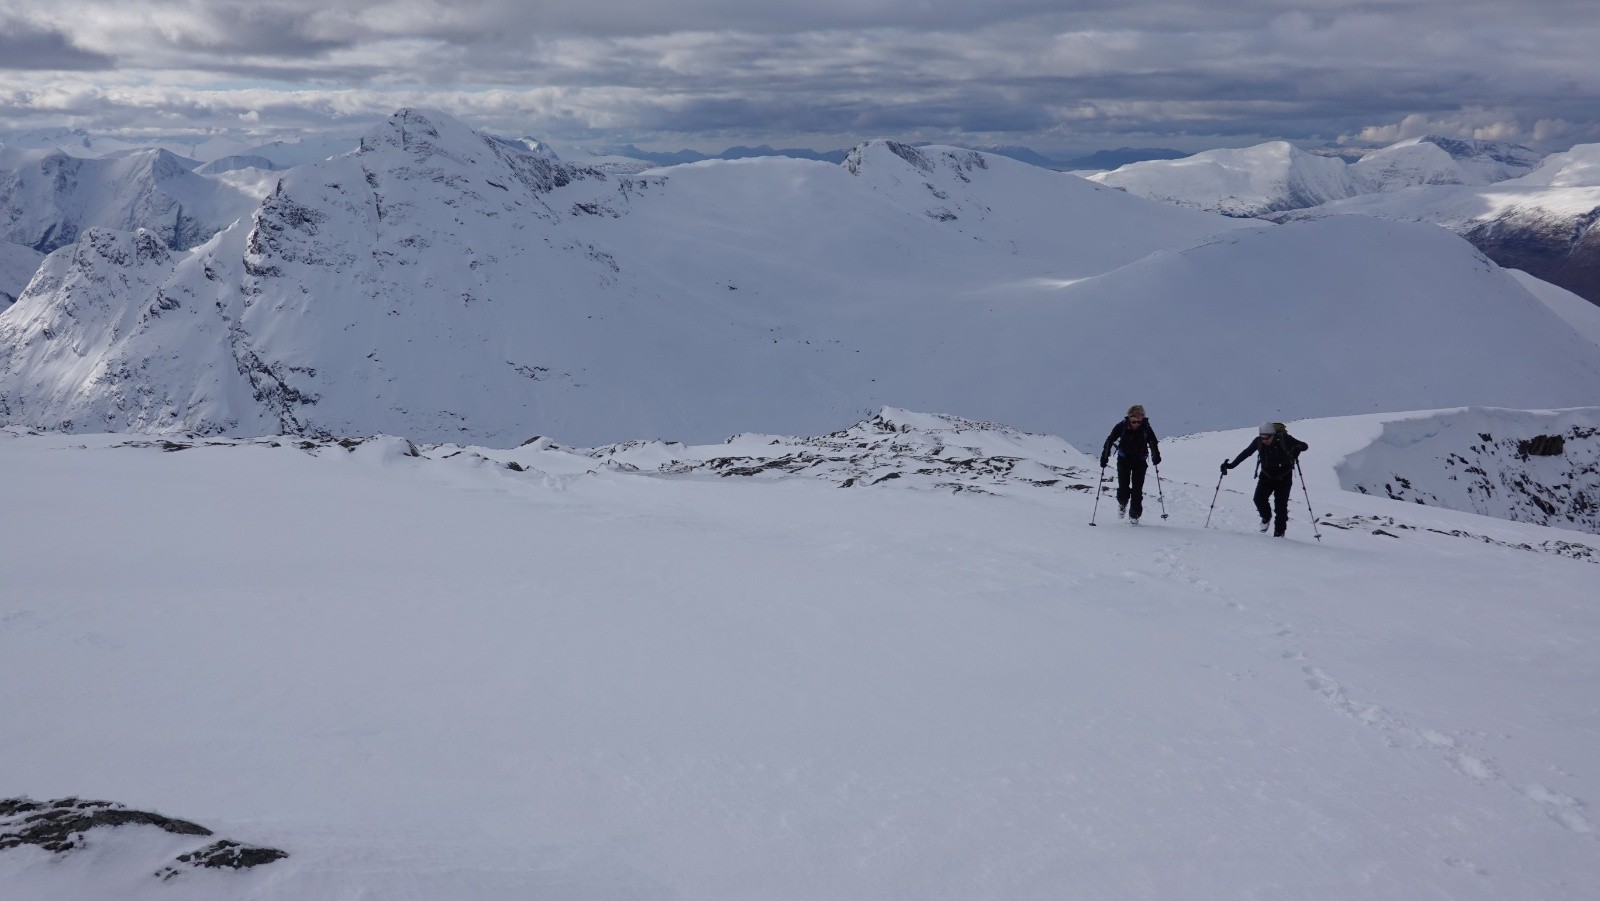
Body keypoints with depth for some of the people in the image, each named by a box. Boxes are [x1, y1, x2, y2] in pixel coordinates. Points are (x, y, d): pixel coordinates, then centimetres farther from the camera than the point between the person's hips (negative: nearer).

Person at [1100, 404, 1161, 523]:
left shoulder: (1146, 429, -16)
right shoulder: (1121, 426, -16)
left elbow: (1153, 444, -6)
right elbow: (1110, 440, -7)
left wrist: (1156, 456, -23)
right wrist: (1104, 456, -13)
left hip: (1140, 460, 0)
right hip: (1124, 459, 0)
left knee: (1137, 488, -6)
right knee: (1123, 486, -6)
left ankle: (1134, 514, 8)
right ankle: (1122, 502, 27)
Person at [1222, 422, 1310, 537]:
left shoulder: (1284, 439, -21)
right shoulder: (1258, 441, -13)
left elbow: (1304, 445, -14)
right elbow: (1245, 453, -3)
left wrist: (1297, 449, -37)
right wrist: (1231, 465, -8)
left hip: (1284, 477, -3)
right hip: (1267, 476, 3)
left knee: (1280, 505, -8)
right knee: (1259, 499, -13)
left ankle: (1279, 532, 6)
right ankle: (1266, 517, 19)